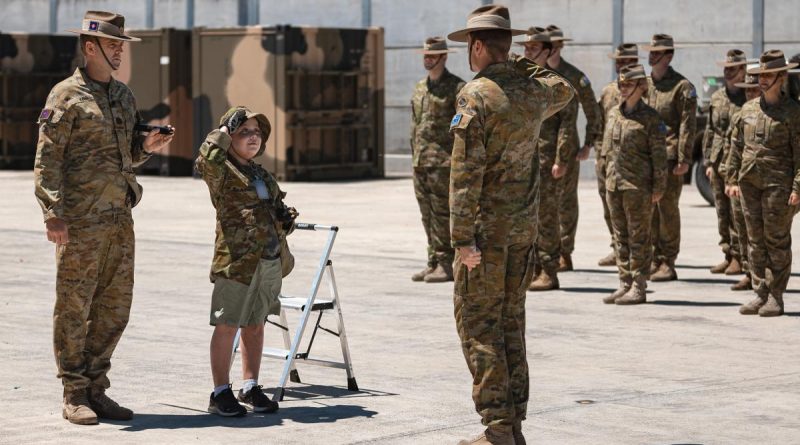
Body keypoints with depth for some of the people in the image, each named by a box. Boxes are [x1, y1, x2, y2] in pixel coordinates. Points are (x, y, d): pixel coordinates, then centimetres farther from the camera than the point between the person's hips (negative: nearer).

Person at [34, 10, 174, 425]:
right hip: (80, 220, -7)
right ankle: (74, 396, 6)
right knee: (74, 308, 0)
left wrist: (146, 146, 3)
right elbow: (46, 160, -10)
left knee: (114, 307, 9)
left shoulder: (124, 95, 16)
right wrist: (54, 215, -19)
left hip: (120, 218, 7)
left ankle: (96, 390, 19)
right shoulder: (66, 96, -6)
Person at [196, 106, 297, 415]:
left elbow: (276, 209, 30)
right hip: (237, 260, -7)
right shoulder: (221, 172, -4)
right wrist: (224, 131, -14)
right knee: (227, 326, -1)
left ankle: (250, 387, 24)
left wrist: (285, 218, 6)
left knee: (255, 325, 14)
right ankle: (220, 392, 6)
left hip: (270, 262, 7)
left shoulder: (263, 176, 19)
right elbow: (207, 161, -27)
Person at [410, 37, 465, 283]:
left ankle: (446, 264, -3)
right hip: (420, 162, 7)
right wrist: (415, 156, 17)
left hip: (443, 163, -7)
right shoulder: (420, 88, 17)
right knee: (428, 215, 10)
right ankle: (433, 262, 16)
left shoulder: (457, 88, -5)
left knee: (442, 215, -7)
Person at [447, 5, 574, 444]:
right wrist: (523, 64, 25)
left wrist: (462, 237, -20)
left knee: (478, 324, -2)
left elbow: (466, 171, -19)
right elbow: (563, 89, 33)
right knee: (511, 323, 13)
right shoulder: (532, 93, 6)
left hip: (486, 229, -7)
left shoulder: (475, 95, -14)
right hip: (524, 228, 7)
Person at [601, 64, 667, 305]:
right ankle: (625, 284, 18)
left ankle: (638, 288, 3)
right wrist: (608, 177, 16)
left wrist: (658, 187, -11)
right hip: (613, 185, 7)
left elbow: (659, 154, -8)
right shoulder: (613, 114, 12)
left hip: (638, 186, -7)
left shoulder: (650, 118, -7)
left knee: (639, 237, -1)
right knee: (621, 237, 11)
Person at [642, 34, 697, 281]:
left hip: (669, 156, -6)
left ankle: (668, 264, 1)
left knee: (667, 209, -4)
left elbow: (688, 125, -7)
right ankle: (655, 260, 14)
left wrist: (684, 159, -14)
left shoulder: (682, 87, -3)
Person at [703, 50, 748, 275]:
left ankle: (739, 257, 1)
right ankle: (728, 255, 17)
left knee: (737, 213, -6)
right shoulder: (717, 97, 14)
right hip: (718, 163, 6)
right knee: (722, 212, 9)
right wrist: (708, 161, 11)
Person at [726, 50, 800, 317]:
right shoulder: (748, 109, 11)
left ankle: (776, 298, 5)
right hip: (750, 182, 5)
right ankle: (760, 294, 14)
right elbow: (737, 145, 17)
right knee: (755, 240, 7)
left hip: (778, 183, -5)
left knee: (777, 240, -1)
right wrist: (733, 179, 12)